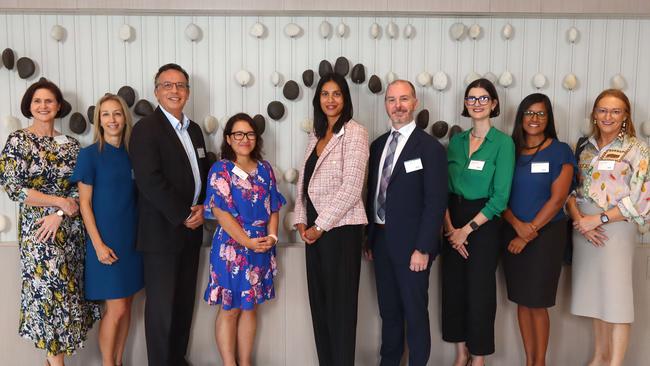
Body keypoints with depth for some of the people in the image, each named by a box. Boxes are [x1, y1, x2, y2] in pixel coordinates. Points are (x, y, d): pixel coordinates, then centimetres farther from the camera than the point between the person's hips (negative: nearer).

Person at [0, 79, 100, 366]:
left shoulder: (70, 145, 8)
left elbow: (81, 189, 3)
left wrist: (59, 215, -12)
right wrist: (60, 201, -11)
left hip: (70, 229, 4)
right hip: (37, 229, -3)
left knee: (66, 292, 7)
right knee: (51, 291, -2)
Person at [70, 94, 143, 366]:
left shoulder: (131, 153, 7)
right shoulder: (89, 154, -7)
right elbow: (84, 203, -8)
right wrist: (98, 244, -14)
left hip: (132, 239, 5)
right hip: (106, 241, -5)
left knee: (126, 305, 11)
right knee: (116, 308, -2)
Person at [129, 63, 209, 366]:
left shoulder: (194, 129, 14)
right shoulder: (146, 128, -9)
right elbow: (150, 181, -18)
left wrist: (201, 207, -2)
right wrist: (183, 216, -15)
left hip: (191, 229, 7)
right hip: (161, 231, -7)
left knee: (184, 302, 14)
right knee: (161, 305, 2)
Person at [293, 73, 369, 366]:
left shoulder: (354, 132, -9)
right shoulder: (316, 135, 14)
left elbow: (351, 187, -16)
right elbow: (304, 180, 15)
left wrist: (321, 225, -14)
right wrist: (301, 220, 3)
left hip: (341, 227, -7)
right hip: (314, 227, 7)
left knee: (340, 302, 1)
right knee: (318, 299, 12)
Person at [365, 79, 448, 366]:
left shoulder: (430, 147, -9)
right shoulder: (378, 145, 10)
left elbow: (436, 202, -13)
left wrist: (423, 249, -16)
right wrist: (369, 238, 9)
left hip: (411, 245, -6)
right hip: (380, 242, 6)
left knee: (415, 313, 6)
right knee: (388, 310, 17)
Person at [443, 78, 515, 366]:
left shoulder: (503, 142, -7)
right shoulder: (456, 141, 7)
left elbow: (500, 196, -12)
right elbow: (444, 188, 4)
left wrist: (467, 229, -12)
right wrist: (450, 226, -8)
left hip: (484, 223, -4)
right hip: (453, 221, 4)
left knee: (479, 289, 5)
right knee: (453, 287, 9)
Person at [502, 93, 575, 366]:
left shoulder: (560, 151, -3)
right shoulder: (509, 151, 6)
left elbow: (558, 198, -10)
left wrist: (530, 231, -13)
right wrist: (517, 225, -12)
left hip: (546, 234, -3)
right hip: (512, 233, 3)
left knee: (537, 302, 1)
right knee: (522, 300, 9)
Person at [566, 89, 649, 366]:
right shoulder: (585, 147, 9)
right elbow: (569, 188, 6)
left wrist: (599, 219, -15)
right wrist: (579, 220, -10)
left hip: (615, 229, -4)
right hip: (583, 229, 4)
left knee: (615, 295, -1)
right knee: (594, 293, 12)